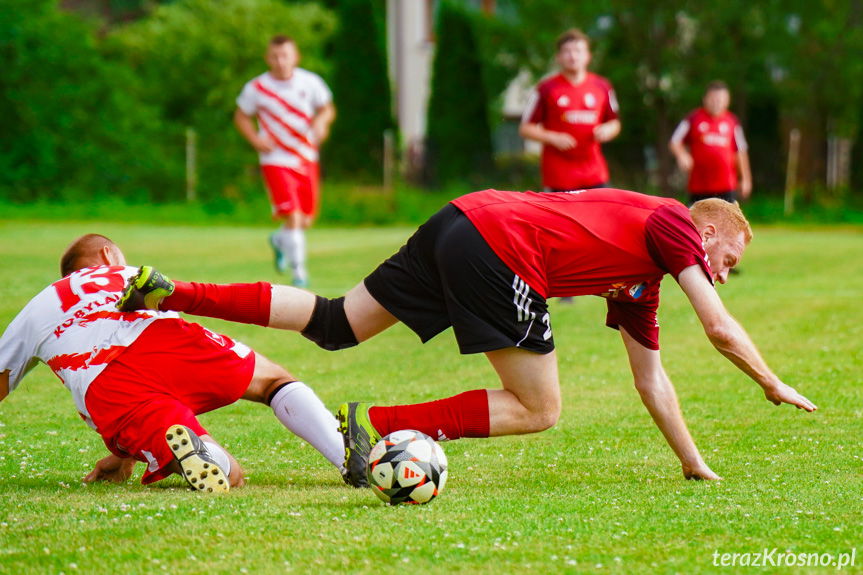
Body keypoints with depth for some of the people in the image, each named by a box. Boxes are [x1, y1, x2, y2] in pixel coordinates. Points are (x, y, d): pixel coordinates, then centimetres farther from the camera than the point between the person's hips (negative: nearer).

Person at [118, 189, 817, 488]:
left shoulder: (639, 288, 28)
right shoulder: (673, 223, 7)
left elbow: (651, 379, 33)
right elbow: (719, 327, 0)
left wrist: (695, 464, 34)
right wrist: (773, 384, 14)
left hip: (460, 223, 9)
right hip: (500, 244, -9)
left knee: (335, 324, 9)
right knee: (538, 409, -1)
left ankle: (170, 293, 2)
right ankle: (379, 425, -13)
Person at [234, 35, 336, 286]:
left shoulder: (310, 82, -3)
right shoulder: (256, 88, -7)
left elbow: (327, 109, 9)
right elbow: (241, 116, 6)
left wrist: (321, 121, -14)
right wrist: (256, 140, -11)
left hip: (306, 159, 3)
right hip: (276, 160, -3)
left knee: (306, 220, 10)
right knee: (292, 216, -16)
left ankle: (279, 240, 43)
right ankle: (298, 270, -3)